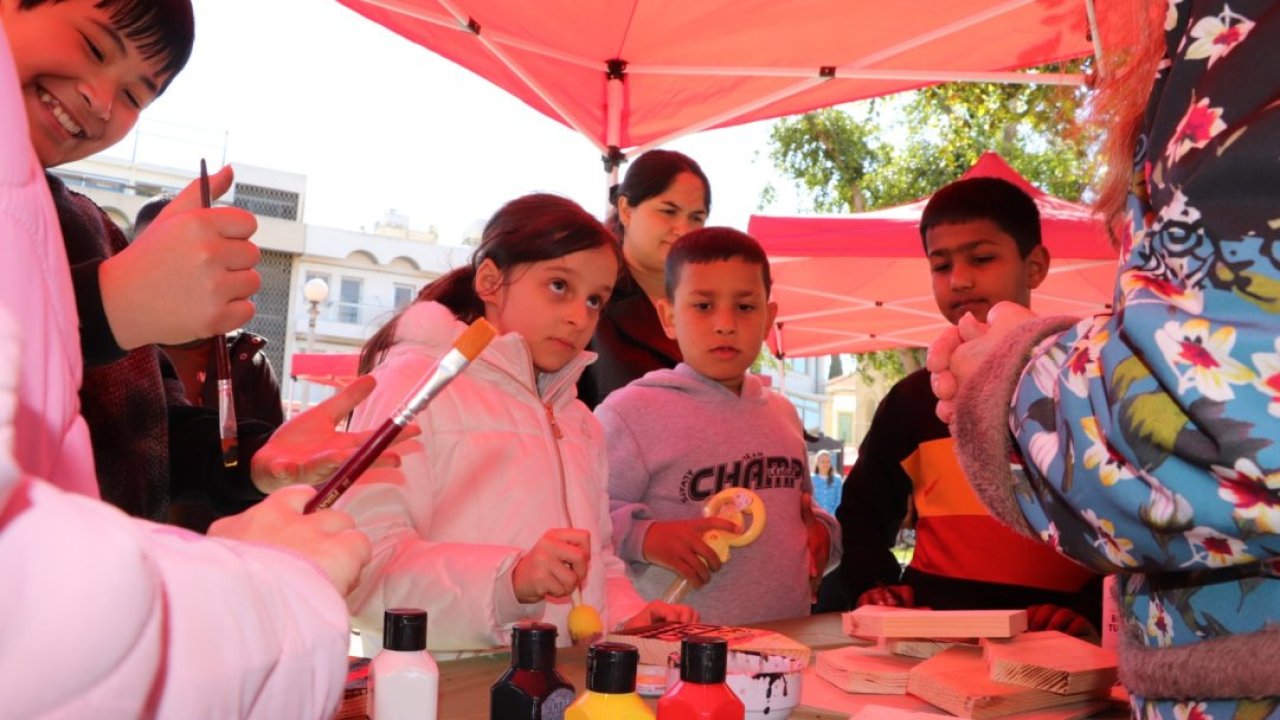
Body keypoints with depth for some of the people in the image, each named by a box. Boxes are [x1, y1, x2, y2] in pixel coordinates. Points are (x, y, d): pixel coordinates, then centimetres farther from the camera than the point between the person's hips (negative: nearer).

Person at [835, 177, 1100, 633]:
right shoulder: (914, 399, 12)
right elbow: (863, 515, 20)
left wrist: (1092, 609, -8)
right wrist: (873, 584, 3)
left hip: (1052, 641, 0)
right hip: (932, 630, 1)